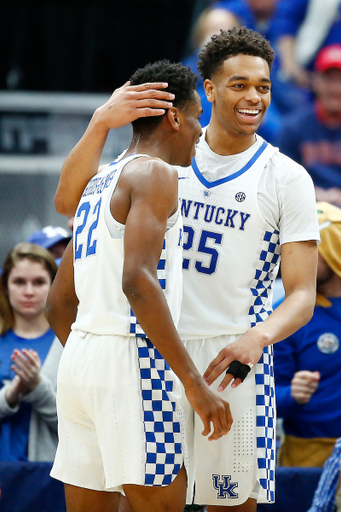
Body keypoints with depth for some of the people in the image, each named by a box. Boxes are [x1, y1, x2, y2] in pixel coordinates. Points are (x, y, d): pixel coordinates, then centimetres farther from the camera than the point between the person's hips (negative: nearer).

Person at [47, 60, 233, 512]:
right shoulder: (155, 174, -6)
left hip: (78, 356, 9)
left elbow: (56, 306, 24)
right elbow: (138, 280, -20)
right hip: (131, 358, -9)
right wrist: (195, 384, -21)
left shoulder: (98, 184, 21)